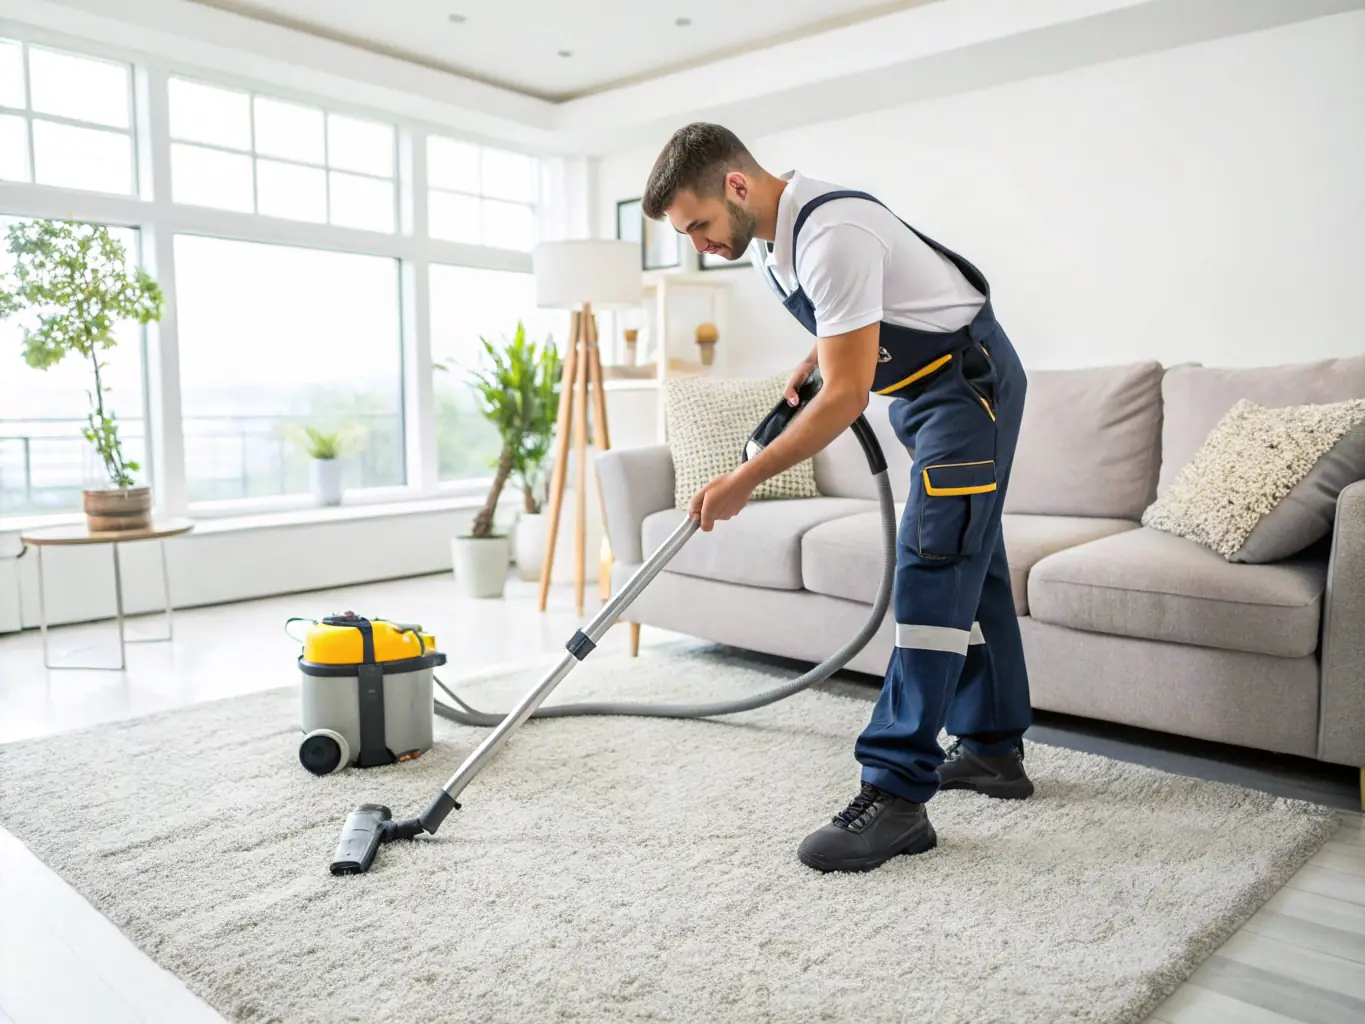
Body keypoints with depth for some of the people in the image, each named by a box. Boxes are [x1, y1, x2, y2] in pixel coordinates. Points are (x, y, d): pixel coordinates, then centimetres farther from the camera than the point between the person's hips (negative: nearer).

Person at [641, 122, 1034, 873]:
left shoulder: (833, 234, -29)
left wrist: (742, 482, -27)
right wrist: (813, 359, 6)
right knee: (967, 563, 12)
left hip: (970, 381, -10)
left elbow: (845, 397, -30)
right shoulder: (766, 235, 2)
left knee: (934, 567, -18)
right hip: (918, 389, 10)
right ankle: (992, 749, 23)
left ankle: (896, 794, -18)